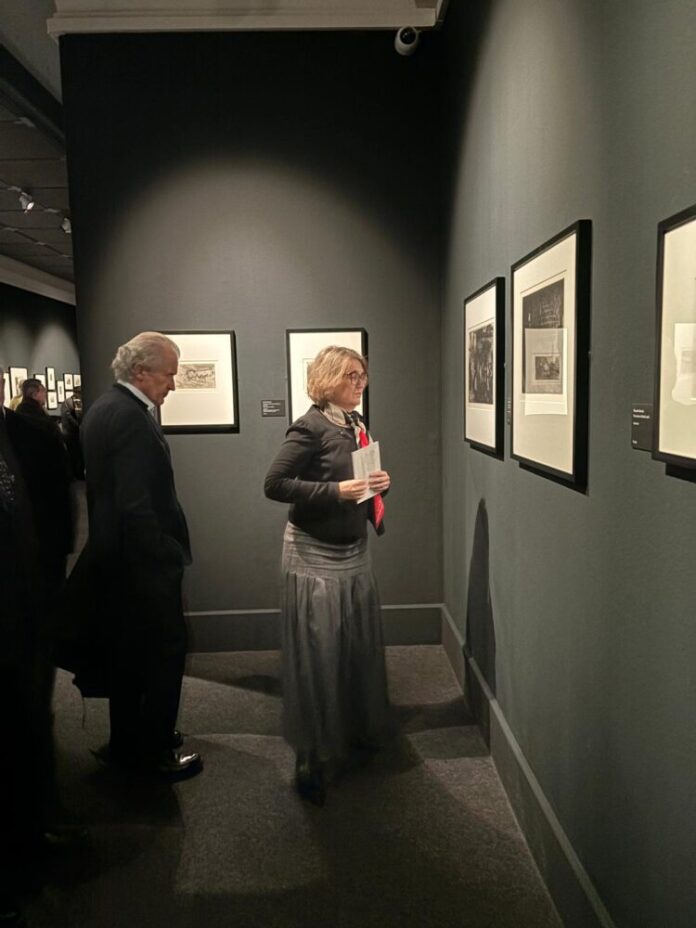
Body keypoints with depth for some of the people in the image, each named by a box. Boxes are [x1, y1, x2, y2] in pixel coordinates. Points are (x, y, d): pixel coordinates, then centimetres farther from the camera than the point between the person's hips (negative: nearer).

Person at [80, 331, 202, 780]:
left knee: (127, 651, 19)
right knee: (166, 650, 4)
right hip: (144, 560, -10)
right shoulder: (131, 417, -21)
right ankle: (156, 751, 17)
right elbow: (137, 505, -26)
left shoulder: (102, 408, 10)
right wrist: (168, 555, -19)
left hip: (112, 557, 10)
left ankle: (127, 743, 34)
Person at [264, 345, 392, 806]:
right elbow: (275, 484, -19)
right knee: (318, 656, -1)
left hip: (355, 548, 8)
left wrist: (380, 483, -4)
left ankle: (357, 730, 38)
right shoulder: (311, 427, -15)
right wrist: (335, 490, -25)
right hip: (315, 553, -8)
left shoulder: (357, 424, 8)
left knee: (360, 645, 16)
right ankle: (314, 757, 14)